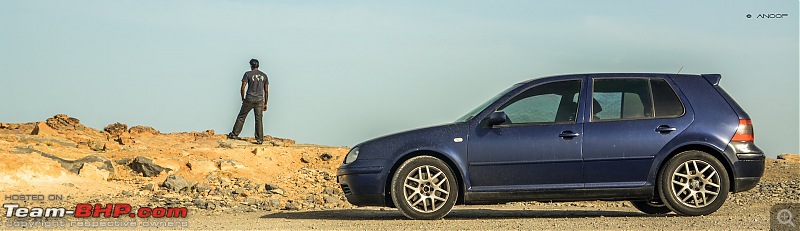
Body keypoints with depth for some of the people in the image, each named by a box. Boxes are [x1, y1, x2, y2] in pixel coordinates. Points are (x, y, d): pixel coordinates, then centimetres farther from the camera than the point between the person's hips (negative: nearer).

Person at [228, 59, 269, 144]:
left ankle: (234, 134, 16)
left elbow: (242, 88, -7)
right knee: (259, 120, 4)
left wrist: (243, 99, 8)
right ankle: (260, 139, 3)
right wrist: (265, 103, 14)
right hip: (259, 100, 2)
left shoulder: (248, 74, -3)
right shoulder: (264, 76, 7)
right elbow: (266, 91, 8)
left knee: (241, 117, 10)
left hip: (249, 99, -2)